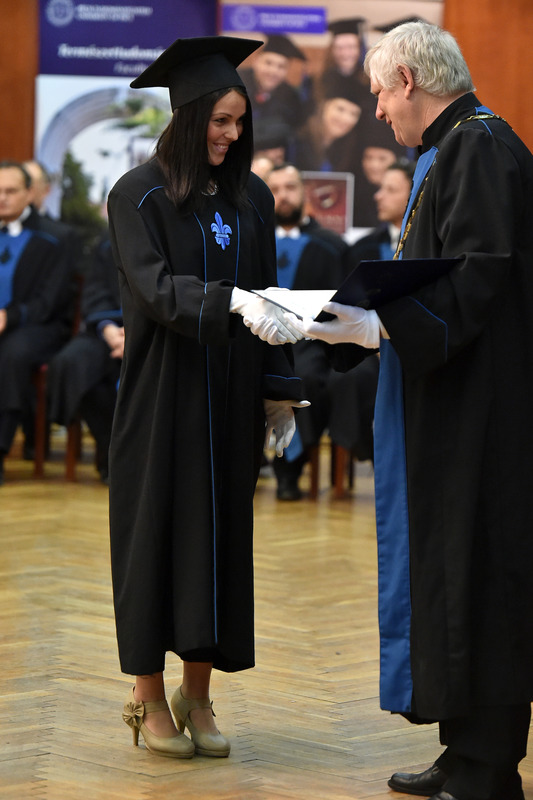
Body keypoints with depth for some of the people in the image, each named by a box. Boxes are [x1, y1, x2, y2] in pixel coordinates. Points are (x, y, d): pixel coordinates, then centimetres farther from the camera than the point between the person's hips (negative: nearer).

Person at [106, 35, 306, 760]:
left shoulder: (252, 197, 8)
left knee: (219, 534, 6)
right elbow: (153, 285, -19)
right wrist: (229, 300, -36)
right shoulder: (140, 194, -6)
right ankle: (149, 695, 10)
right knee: (158, 533, 1)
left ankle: (198, 694, 15)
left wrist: (279, 390, 5)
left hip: (231, 400, 4)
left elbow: (266, 295, 11)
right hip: (162, 396, -4)